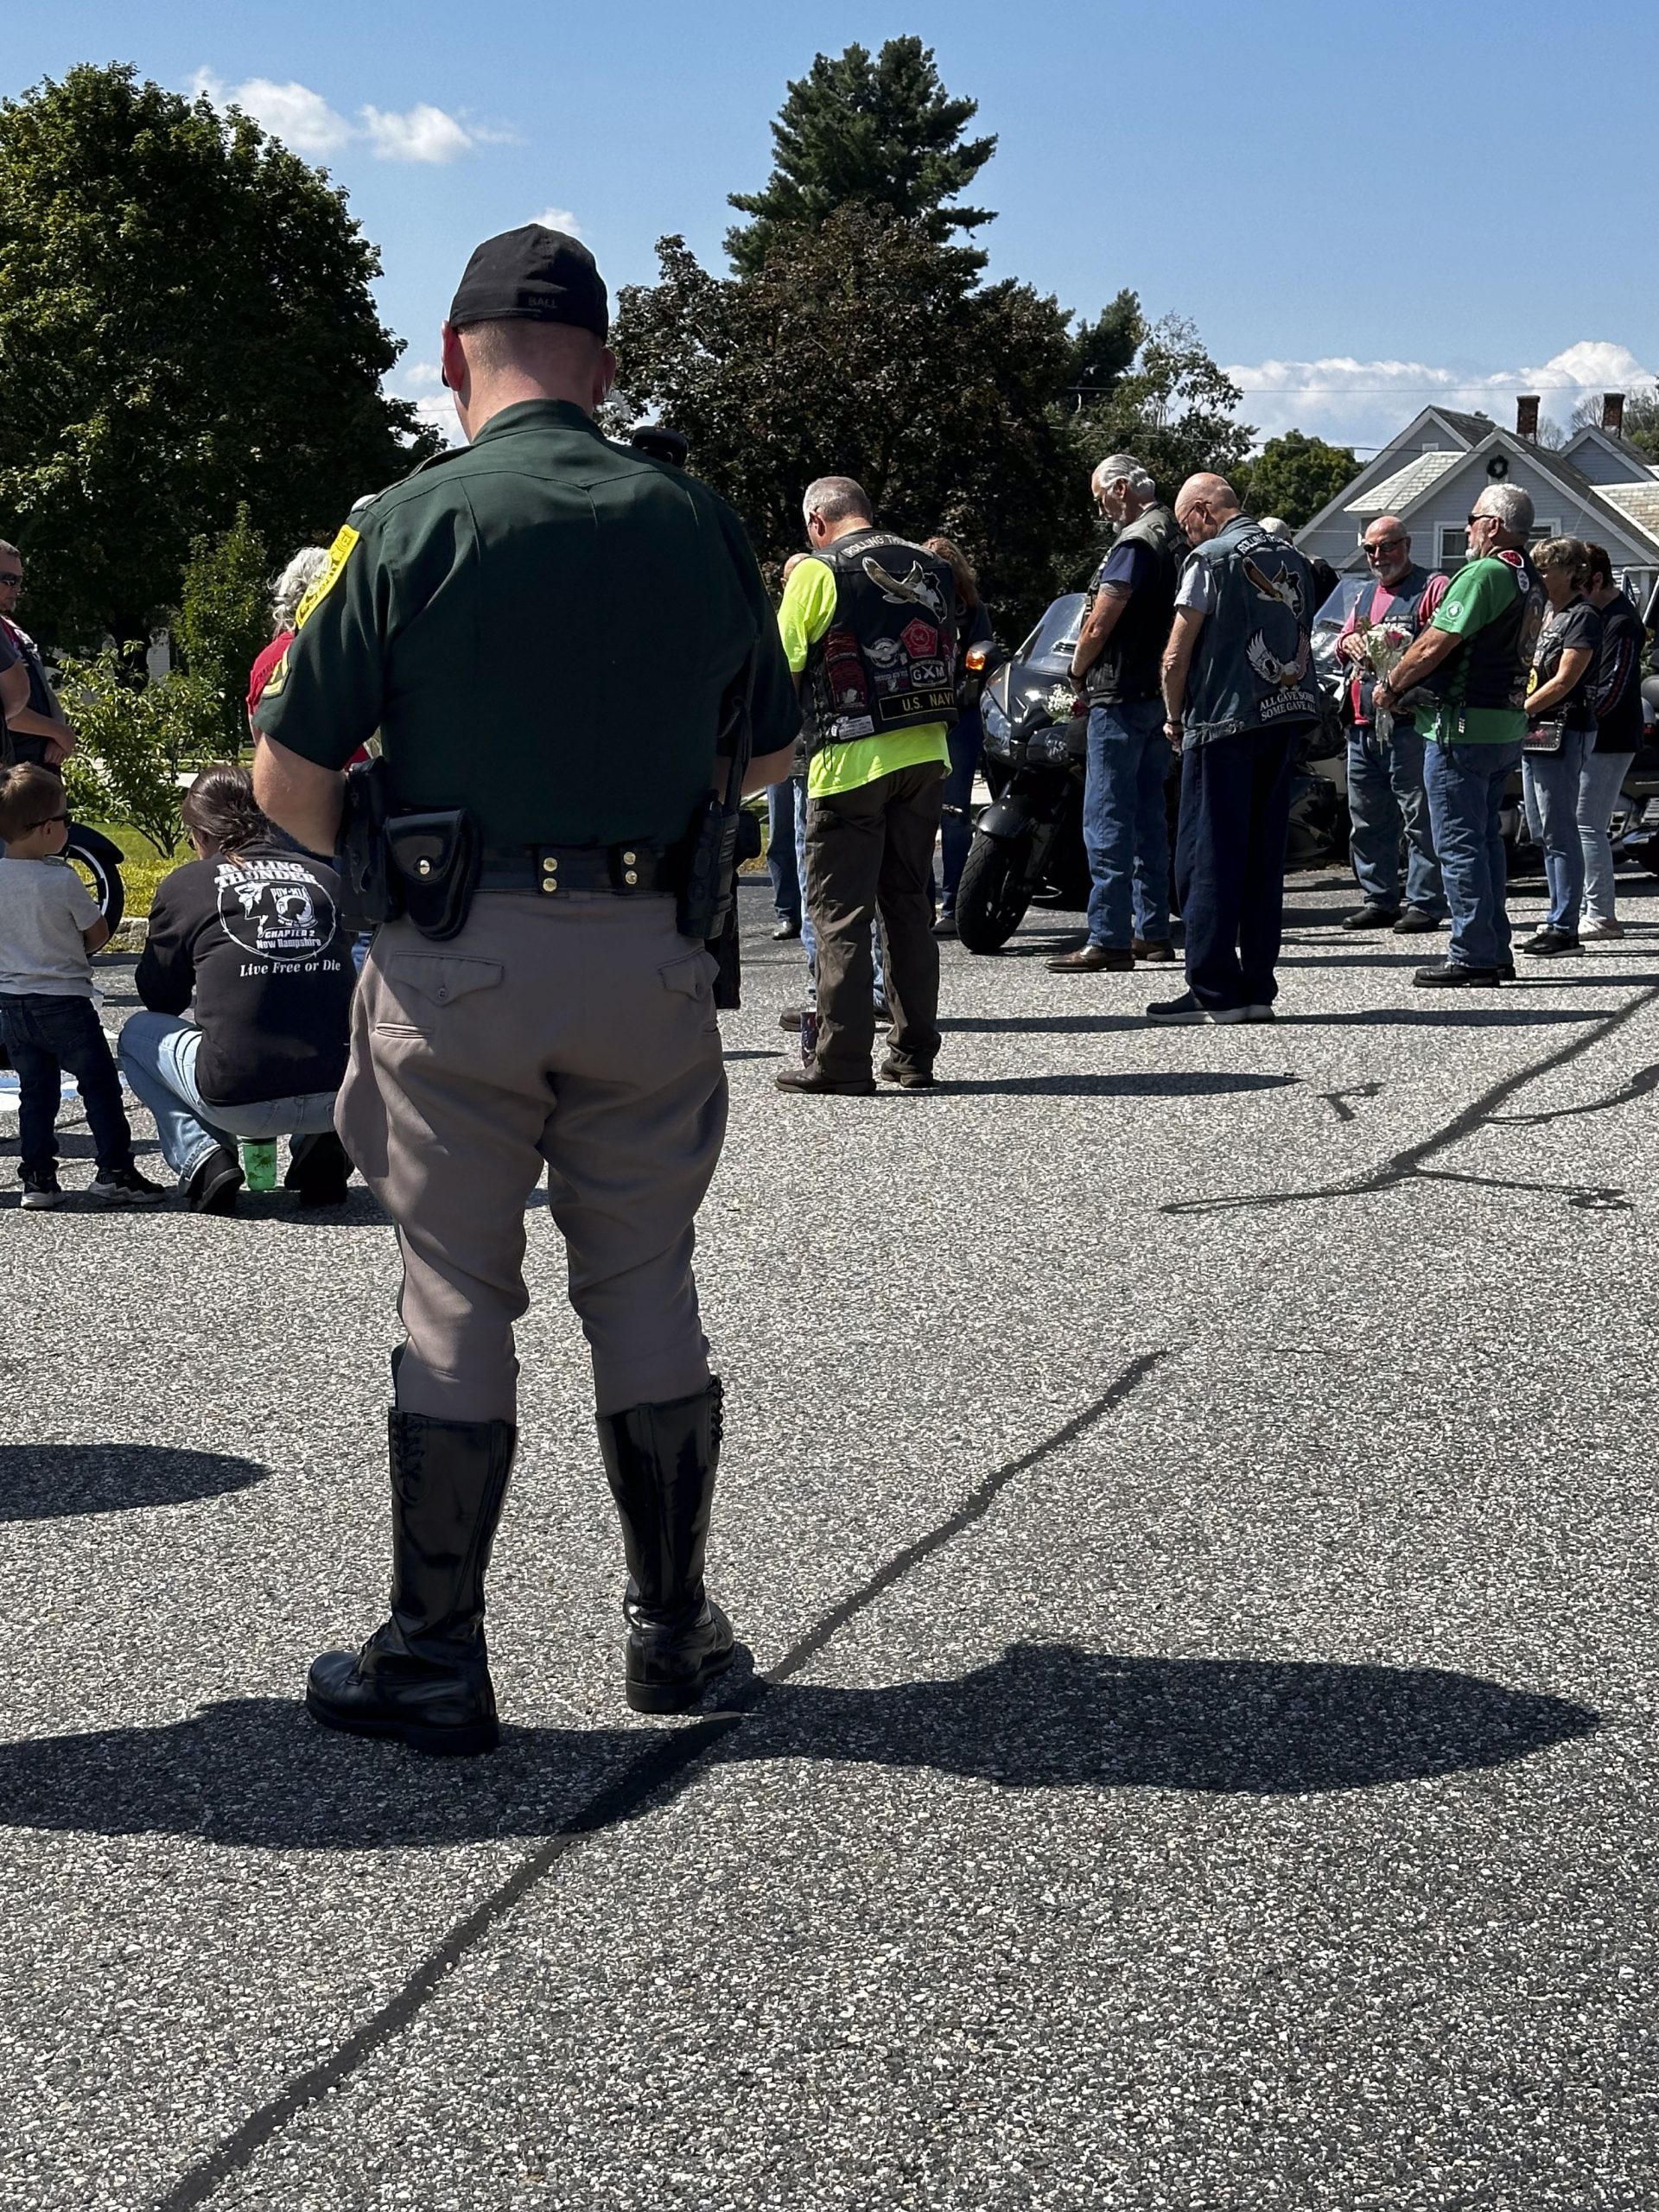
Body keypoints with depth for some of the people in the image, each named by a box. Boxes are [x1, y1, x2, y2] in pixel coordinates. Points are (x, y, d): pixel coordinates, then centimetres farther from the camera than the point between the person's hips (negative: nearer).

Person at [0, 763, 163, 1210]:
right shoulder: (62, 880, -17)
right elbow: (98, 933, -4)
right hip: (64, 1001, -5)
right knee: (99, 1084, 6)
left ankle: (37, 1178, 12)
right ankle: (114, 1171, 4)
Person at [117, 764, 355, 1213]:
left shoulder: (184, 885, 6)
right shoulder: (325, 877, 13)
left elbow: (160, 999, 18)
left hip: (240, 1100, -3)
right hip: (339, 1098, 3)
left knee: (138, 1033, 28)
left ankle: (201, 1157, 7)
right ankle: (321, 1142, 14)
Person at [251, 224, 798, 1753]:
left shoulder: (408, 527, -6)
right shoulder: (695, 521, 3)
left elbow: (289, 779, -5)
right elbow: (769, 752, 14)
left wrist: (377, 859, 14)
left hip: (458, 955, -2)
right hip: (648, 953, 3)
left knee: (456, 1298, 5)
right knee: (645, 1286, 13)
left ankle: (434, 1660, 11)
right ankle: (674, 1628, 22)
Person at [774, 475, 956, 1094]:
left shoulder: (818, 571, -7)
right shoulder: (931, 568, 11)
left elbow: (781, 665, -5)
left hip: (852, 759, -6)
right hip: (928, 753, 6)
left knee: (840, 911, -1)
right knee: (909, 904, 13)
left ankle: (840, 1060, -2)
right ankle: (914, 1054, 15)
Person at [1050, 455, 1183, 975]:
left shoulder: (1135, 543, -14)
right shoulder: (1175, 538, 15)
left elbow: (1099, 625, -16)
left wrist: (1077, 672, 3)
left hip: (1121, 696, -10)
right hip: (1162, 694, 10)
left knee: (1107, 819, -8)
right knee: (1148, 815, 13)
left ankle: (1109, 938, -10)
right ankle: (1153, 931, 16)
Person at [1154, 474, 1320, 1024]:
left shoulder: (1211, 558, -7)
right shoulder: (1291, 558, 14)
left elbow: (1176, 657, -8)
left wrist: (1174, 717, 5)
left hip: (1225, 723, -7)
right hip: (1288, 716, 7)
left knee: (1208, 858, -2)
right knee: (1264, 858, 10)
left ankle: (1214, 991, -5)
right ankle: (1259, 988, 10)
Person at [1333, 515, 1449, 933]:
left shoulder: (1432, 588, -1)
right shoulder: (1366, 595, 24)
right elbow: (1341, 644, 28)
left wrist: (1400, 649, -22)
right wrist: (1349, 642, 5)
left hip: (1408, 721, -8)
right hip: (1362, 723, 8)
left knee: (1420, 816, -7)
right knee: (1367, 819, 10)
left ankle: (1425, 903, -6)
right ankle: (1379, 900, 18)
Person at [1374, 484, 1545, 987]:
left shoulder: (1484, 574, -16)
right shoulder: (1531, 582, 13)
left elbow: (1434, 646, -18)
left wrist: (1391, 687, -2)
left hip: (1465, 725, -9)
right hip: (1509, 725, 9)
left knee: (1459, 842, -4)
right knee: (1485, 837, 15)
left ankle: (1472, 955, -3)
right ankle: (1495, 951, 18)